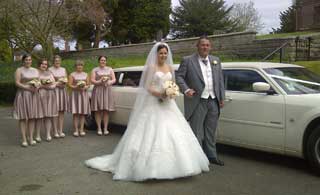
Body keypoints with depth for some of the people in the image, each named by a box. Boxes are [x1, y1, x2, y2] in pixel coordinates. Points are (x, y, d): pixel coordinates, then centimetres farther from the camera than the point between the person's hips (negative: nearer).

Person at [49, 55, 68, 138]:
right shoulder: (50, 69, 2)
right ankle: (56, 131, -3)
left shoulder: (63, 69, 19)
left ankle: (61, 131, 7)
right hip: (54, 90, -4)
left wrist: (64, 82, -5)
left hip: (63, 90, 5)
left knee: (62, 111, 3)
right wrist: (57, 83, -13)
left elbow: (66, 80, 16)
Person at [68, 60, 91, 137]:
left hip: (84, 94, 2)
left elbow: (88, 84, 10)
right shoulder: (72, 75, 6)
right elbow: (70, 85, -2)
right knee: (75, 113, -7)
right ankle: (76, 130, -3)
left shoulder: (86, 74, 14)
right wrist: (76, 87, -18)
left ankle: (81, 129, 4)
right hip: (75, 94, -2)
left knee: (82, 113, 0)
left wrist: (85, 87, -10)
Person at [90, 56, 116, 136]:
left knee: (106, 110, -2)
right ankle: (99, 128, 0)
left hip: (107, 90, 2)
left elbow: (114, 79, 11)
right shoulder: (95, 70, 10)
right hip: (97, 90, -1)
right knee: (98, 110, -5)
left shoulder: (110, 69, 17)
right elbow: (92, 80, 0)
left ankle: (105, 128, 2)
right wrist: (99, 82, -18)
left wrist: (110, 82, -11)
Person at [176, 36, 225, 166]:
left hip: (213, 101, 5)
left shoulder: (216, 60, 14)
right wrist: (186, 89, -19)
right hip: (197, 102, -5)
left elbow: (220, 80, 15)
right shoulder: (187, 60, -1)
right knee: (197, 132, 2)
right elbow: (179, 76, -4)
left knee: (211, 132, 15)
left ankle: (212, 156, 27)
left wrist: (222, 97, 10)